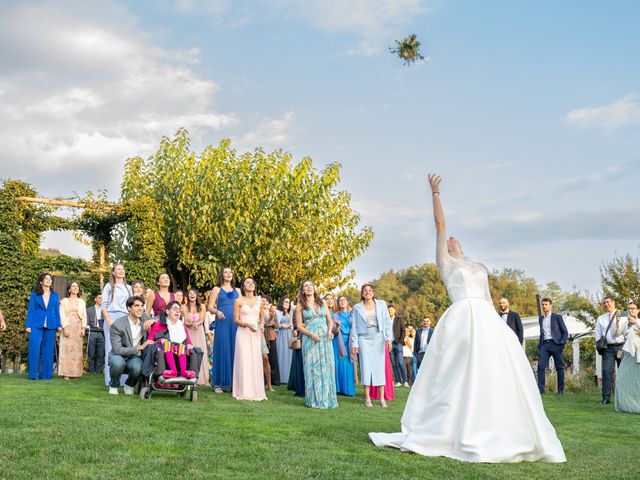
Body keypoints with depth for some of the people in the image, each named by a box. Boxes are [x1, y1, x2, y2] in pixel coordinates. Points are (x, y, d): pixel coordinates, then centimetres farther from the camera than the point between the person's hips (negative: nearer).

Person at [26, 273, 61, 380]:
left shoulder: (55, 295, 13)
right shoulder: (34, 294, 5)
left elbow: (57, 311, 12)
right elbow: (30, 310, 3)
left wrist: (59, 325, 3)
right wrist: (28, 325, -5)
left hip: (50, 326, 3)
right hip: (36, 324, -2)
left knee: (48, 350, 3)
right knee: (34, 348, -11)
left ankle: (45, 374, 8)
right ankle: (33, 374, -5)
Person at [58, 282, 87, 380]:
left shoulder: (82, 302, 16)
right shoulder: (64, 301, 7)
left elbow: (84, 316, 11)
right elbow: (62, 315, -1)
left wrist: (83, 328, -2)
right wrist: (64, 328, -12)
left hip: (78, 328, 3)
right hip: (67, 327, -3)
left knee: (77, 350, -1)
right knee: (66, 349, -7)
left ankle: (75, 372, 0)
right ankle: (66, 373, -8)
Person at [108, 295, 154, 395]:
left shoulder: (145, 320, -2)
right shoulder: (117, 325, -16)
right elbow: (117, 349, -21)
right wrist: (139, 347, -26)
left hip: (135, 357, 2)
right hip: (119, 356, -2)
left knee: (137, 367, -34)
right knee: (117, 362, -38)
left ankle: (129, 385, 2)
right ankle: (114, 386, -6)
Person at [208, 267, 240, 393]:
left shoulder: (237, 291, 18)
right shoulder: (217, 289, 8)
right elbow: (210, 307, 1)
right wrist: (217, 312, -20)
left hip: (235, 324, 3)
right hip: (222, 323, -3)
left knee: (234, 351, 1)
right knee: (221, 351, -5)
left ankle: (233, 382, 5)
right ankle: (218, 383, -1)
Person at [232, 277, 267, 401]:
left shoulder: (259, 301, 11)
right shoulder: (239, 301, 1)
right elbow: (236, 320, -2)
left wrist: (261, 325, 1)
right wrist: (247, 324, -18)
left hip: (255, 334, 3)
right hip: (243, 333, -3)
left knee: (256, 361, 1)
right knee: (244, 361, -6)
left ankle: (256, 391, 6)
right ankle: (244, 392, -3)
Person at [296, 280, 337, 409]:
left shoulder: (322, 302, 12)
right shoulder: (300, 306, 4)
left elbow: (330, 320, 13)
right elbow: (299, 326, 1)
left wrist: (330, 330, -6)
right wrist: (310, 334, -14)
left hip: (325, 339, 3)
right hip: (310, 339, -3)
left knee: (327, 368, 1)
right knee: (313, 368, -3)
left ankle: (327, 398, 7)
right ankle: (315, 399, 3)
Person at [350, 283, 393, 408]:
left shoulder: (381, 304, 7)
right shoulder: (357, 308, 7)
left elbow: (387, 322, 4)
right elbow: (354, 326, 6)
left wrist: (389, 338, -4)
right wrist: (354, 343, 0)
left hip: (378, 338, 0)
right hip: (364, 338, 0)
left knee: (379, 366, -1)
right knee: (366, 366, -4)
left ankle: (382, 399, 0)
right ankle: (367, 398, 0)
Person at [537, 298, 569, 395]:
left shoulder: (557, 317, 3)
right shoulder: (540, 318, 16)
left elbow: (565, 332, 3)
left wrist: (562, 343, -9)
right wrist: (539, 344, 10)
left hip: (555, 344, -3)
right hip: (544, 344, 4)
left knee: (559, 367, 0)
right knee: (541, 366, -9)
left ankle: (561, 390, 6)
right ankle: (540, 388, -8)